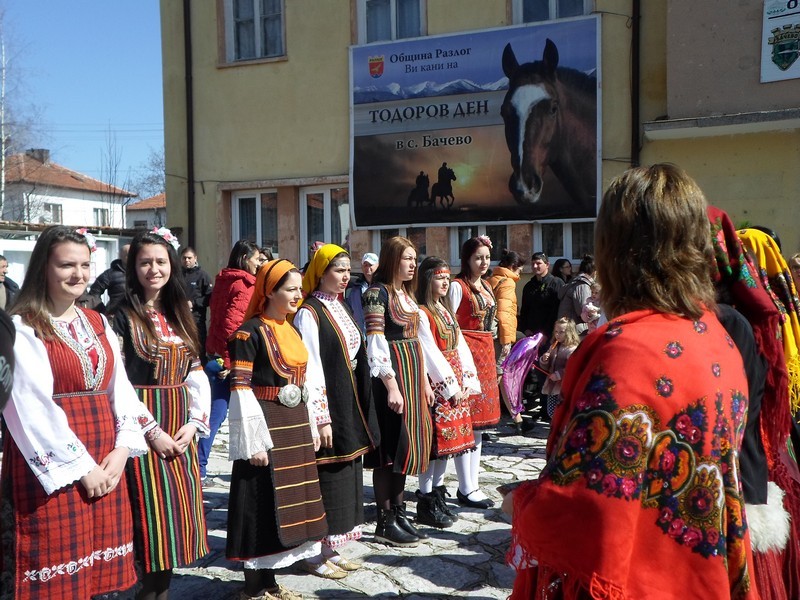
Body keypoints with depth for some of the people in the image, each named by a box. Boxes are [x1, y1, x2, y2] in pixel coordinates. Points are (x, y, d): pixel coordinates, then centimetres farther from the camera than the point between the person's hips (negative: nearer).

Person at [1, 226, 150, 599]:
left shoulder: (98, 324, 12)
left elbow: (120, 388, 7)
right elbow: (32, 408, -14)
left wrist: (122, 448, -7)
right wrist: (80, 465, -14)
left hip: (106, 460, 6)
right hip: (52, 466, -5)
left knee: (100, 569, 12)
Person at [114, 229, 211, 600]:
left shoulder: (179, 316, 13)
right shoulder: (122, 317, -6)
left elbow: (197, 375, 11)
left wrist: (194, 423, -2)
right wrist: (151, 430, -16)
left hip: (181, 430, 6)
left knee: (178, 514, 8)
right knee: (153, 515, -3)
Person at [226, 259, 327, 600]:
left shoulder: (292, 331, 12)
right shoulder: (249, 332, -13)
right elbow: (240, 389, -17)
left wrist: (311, 427, 15)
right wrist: (253, 442, -20)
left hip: (295, 425, 8)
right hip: (265, 428, -8)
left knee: (287, 503, 13)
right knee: (262, 506, 0)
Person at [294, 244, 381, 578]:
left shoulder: (340, 307, 12)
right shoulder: (309, 312, -14)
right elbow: (311, 369, -18)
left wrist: (359, 410, 15)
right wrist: (321, 418, -20)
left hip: (350, 404, 9)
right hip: (327, 403, -9)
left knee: (346, 475, 14)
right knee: (325, 477, 0)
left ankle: (332, 548, 26)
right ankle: (316, 555, 14)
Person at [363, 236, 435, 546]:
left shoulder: (406, 293, 16)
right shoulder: (377, 292, -10)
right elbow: (376, 342, -16)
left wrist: (425, 380, 16)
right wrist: (392, 385, -21)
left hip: (413, 372, 9)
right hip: (390, 374, -9)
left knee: (405, 442, 11)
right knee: (389, 446, -4)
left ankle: (398, 512, 21)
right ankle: (385, 522, 5)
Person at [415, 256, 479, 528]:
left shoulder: (446, 311, 17)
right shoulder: (421, 313, -10)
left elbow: (460, 346, 13)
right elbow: (430, 353, -15)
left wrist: (467, 380, 3)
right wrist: (450, 386, -14)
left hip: (455, 383, 8)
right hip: (435, 384, -8)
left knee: (449, 439, 11)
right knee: (434, 440, -5)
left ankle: (438, 495, 22)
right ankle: (426, 503, 5)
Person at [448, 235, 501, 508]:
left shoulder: (487, 286, 16)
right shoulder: (458, 286, -8)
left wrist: (491, 356, 17)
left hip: (486, 353, 9)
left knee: (479, 424, 11)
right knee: (466, 422, -6)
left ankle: (472, 484, 18)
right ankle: (466, 489, 0)